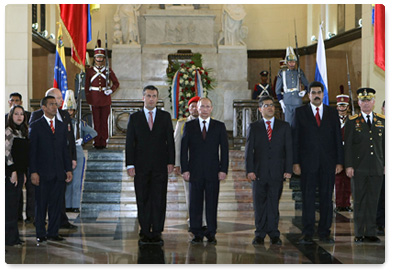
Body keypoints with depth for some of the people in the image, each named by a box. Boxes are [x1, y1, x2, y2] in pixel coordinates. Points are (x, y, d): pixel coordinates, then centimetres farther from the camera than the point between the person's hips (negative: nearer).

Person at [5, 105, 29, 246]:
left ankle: (13, 236, 13)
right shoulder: (8, 131, -8)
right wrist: (13, 172, -14)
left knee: (14, 205, 9)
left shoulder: (22, 132, 16)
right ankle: (10, 238, -1)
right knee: (10, 205, -5)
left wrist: (23, 173, 16)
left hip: (19, 172, 8)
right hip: (11, 172, -8)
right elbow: (7, 152, -13)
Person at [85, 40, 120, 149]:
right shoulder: (90, 71, 5)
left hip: (106, 99, 0)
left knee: (104, 121, 3)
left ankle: (103, 142, 9)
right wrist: (89, 101, 2)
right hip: (95, 100, 0)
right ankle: (97, 142, 7)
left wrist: (111, 90, -10)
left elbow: (116, 83, 9)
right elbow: (87, 87, 7)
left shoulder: (108, 70, 5)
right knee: (96, 121, 2)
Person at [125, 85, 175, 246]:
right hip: (141, 166, 0)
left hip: (160, 166, 0)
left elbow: (170, 140, 7)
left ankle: (157, 232, 7)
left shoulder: (165, 117, 9)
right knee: (142, 200, 2)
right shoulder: (134, 118, 8)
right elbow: (129, 142, 4)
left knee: (159, 200, -1)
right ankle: (145, 233, 10)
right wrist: (130, 164, -4)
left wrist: (171, 162, -2)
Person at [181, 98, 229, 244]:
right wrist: (185, 169, -4)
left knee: (212, 203, 1)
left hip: (213, 172, 0)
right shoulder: (189, 126, 7)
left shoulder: (219, 126, 7)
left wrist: (223, 169, -4)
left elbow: (224, 149, 5)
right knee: (195, 204, 2)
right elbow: (184, 149, 5)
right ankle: (197, 234, 9)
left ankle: (211, 233, 9)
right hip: (195, 171, 0)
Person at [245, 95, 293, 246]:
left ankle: (274, 234, 9)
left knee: (274, 203, 2)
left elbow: (288, 149, 5)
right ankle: (260, 234, 10)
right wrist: (249, 170, -7)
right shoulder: (254, 127, 8)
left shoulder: (284, 126, 9)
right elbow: (249, 150, 3)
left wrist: (288, 170, -4)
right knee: (259, 204, 3)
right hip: (259, 171, 0)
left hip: (277, 172, 0)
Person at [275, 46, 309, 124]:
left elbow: (307, 85, 16)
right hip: (287, 103, -2)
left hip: (298, 102, 2)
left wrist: (304, 91, -5)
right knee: (288, 123, -2)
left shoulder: (299, 72, 6)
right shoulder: (282, 73, 2)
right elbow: (278, 90, 7)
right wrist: (281, 101, -1)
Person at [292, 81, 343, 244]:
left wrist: (339, 162, 2)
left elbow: (338, 138, 10)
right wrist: (295, 162, -5)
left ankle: (324, 232, 11)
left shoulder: (332, 113, 11)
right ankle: (307, 234, 5)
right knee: (308, 197, -1)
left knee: (326, 197, 3)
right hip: (308, 162, -2)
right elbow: (295, 138, 3)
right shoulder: (300, 112, 6)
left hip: (328, 163, 2)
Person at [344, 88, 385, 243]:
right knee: (359, 201, 1)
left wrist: (386, 164, 7)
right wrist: (348, 165, -6)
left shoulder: (382, 121, 11)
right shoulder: (352, 122, 3)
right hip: (359, 168, -2)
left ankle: (371, 233, 10)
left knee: (373, 201, 4)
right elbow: (347, 145, 1)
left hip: (377, 168, 2)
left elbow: (385, 144, 12)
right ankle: (359, 233, 8)